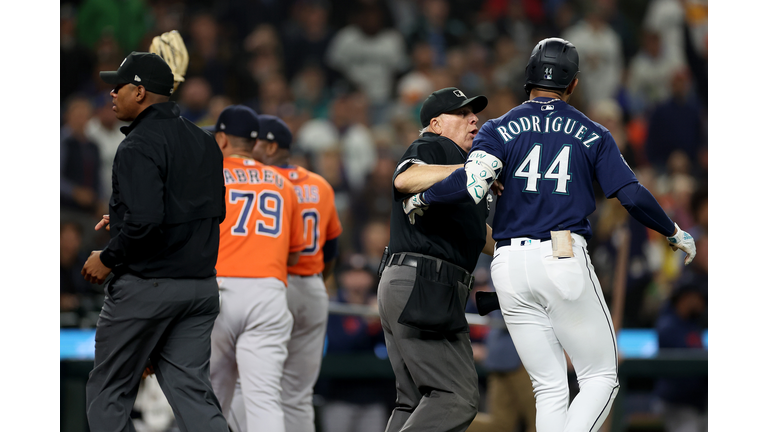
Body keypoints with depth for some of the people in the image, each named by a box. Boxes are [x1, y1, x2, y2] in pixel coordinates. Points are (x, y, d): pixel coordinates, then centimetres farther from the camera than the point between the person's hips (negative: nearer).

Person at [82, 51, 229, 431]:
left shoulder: (139, 146, -14)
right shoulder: (203, 141, 13)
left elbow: (144, 220, -25)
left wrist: (107, 259, -9)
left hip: (146, 286, -8)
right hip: (202, 284, 8)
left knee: (108, 392, 5)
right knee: (192, 392, 5)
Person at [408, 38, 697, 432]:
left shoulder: (499, 129, 8)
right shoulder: (592, 134, 9)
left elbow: (473, 181, -11)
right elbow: (633, 196, 0)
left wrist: (422, 199, 5)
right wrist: (675, 233, 14)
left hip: (510, 267, 3)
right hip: (564, 260, -3)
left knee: (549, 387, 9)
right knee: (600, 377, 3)